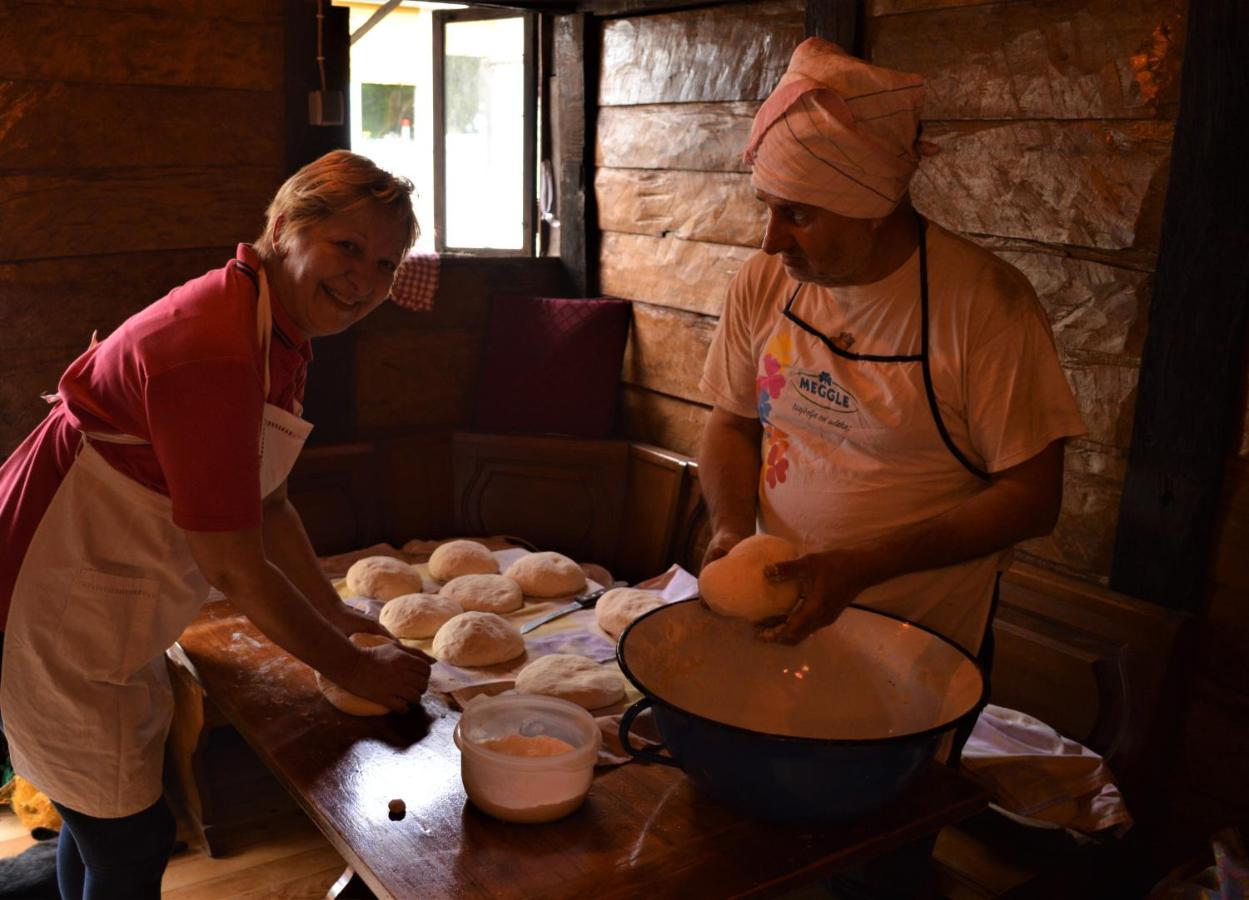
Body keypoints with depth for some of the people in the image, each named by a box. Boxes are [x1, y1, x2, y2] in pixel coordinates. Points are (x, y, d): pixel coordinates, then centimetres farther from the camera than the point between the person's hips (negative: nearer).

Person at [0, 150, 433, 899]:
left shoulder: (277, 329, 2)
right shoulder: (214, 349, -29)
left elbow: (268, 505, 10)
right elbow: (236, 570, -26)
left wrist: (338, 618, 9)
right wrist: (357, 670, -15)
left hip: (106, 603, 9)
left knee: (101, 821, 25)